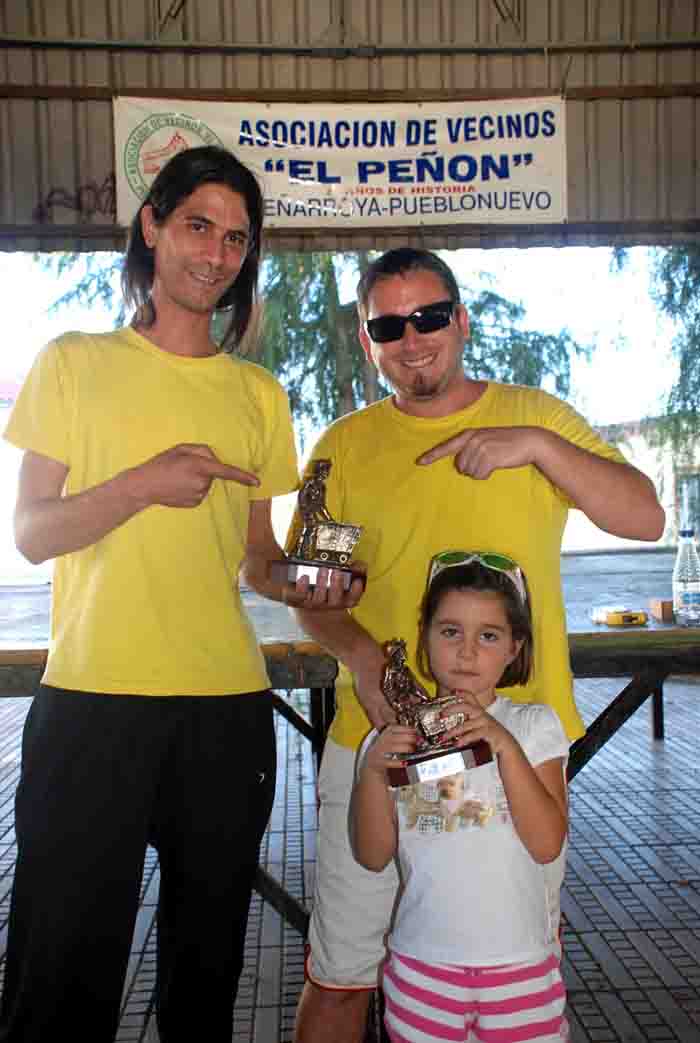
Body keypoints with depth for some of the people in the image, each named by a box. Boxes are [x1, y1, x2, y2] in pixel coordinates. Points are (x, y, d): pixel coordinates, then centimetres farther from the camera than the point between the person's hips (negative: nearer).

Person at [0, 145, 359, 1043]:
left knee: (207, 961, 16)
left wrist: (294, 584, -7)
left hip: (228, 705, 3)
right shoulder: (75, 362, 3)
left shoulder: (258, 391, 11)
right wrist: (143, 483, -16)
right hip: (92, 699, -3)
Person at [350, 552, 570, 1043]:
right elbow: (373, 855, -3)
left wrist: (504, 745, -23)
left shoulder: (534, 725, -5)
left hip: (522, 963, 0)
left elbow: (547, 844, -13)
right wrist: (371, 770, -18)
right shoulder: (395, 734, -3)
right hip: (423, 963, 1)